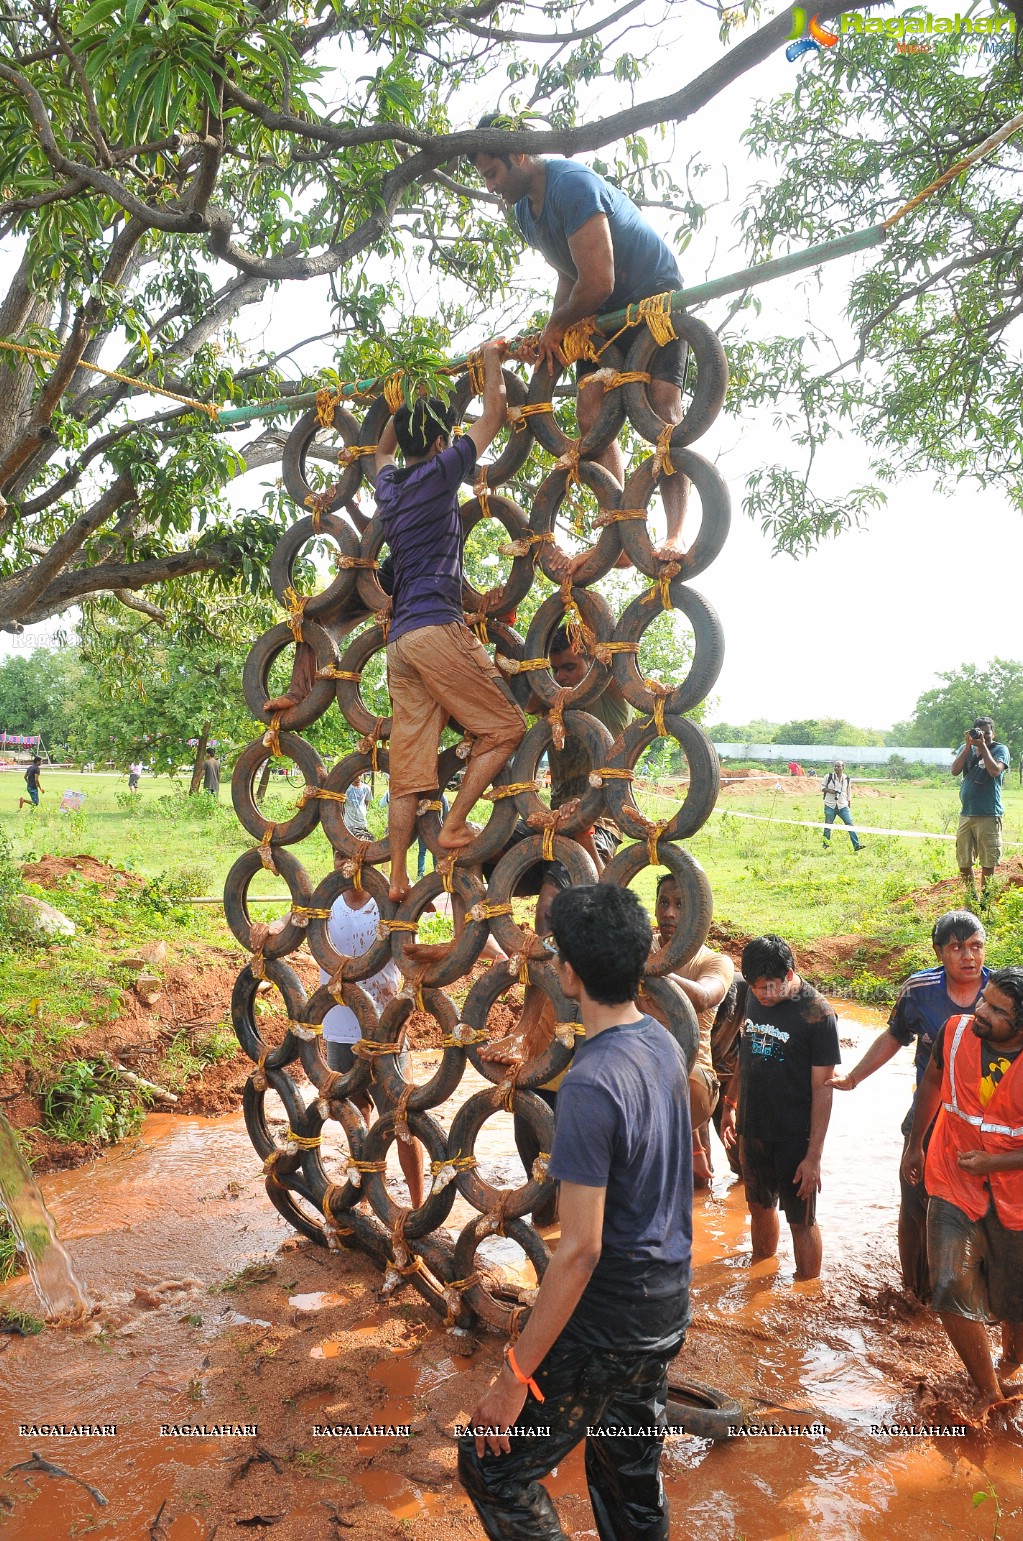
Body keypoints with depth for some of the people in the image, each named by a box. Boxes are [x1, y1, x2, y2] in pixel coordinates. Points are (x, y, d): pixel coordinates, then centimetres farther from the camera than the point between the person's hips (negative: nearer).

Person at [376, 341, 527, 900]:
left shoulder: (388, 484, 19)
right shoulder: (437, 472, 1)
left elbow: (382, 449, 45)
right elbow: (493, 414, 10)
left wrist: (405, 406, 48)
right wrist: (492, 358, 24)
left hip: (399, 639, 8)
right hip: (436, 628, -8)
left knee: (408, 771, 6)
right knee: (503, 727, 2)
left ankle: (398, 880, 6)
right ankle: (454, 826, -2)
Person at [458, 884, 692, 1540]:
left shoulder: (591, 1083, -28)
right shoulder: (665, 1044, -1)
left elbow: (580, 1248, -27)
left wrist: (516, 1375, -20)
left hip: (607, 1327, -8)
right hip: (667, 1309, 8)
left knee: (493, 1466, 7)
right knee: (632, 1472, 23)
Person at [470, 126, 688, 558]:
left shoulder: (573, 184, -28)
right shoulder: (525, 210, 2)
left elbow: (597, 284, -33)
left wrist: (556, 325, -15)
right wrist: (551, 333, -4)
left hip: (655, 295, -8)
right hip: (604, 311, 8)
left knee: (661, 406, -21)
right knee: (590, 412, -7)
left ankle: (676, 535, -25)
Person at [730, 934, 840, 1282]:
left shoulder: (817, 1014, -19)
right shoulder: (753, 998, -1)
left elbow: (822, 1088, -16)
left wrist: (814, 1155, -17)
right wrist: (730, 1106, 18)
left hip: (794, 1136, -6)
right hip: (753, 1129, 6)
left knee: (801, 1221, 7)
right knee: (760, 1206, 20)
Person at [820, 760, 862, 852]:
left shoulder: (847, 779, 6)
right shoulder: (828, 777, -1)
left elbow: (848, 794, 16)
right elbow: (822, 786, 5)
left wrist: (848, 806, 17)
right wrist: (829, 790, -14)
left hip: (843, 806, 1)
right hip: (830, 806, -1)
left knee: (850, 825, -9)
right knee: (828, 827, 4)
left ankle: (857, 846, -12)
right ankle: (826, 846, 21)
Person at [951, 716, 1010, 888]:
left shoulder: (1000, 750, 1)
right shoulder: (966, 749, 13)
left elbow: (994, 771, -17)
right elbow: (955, 771, -3)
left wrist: (983, 746, -12)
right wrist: (968, 746, -8)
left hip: (989, 815, -4)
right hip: (966, 814, 4)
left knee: (988, 862, -1)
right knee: (963, 862, 8)